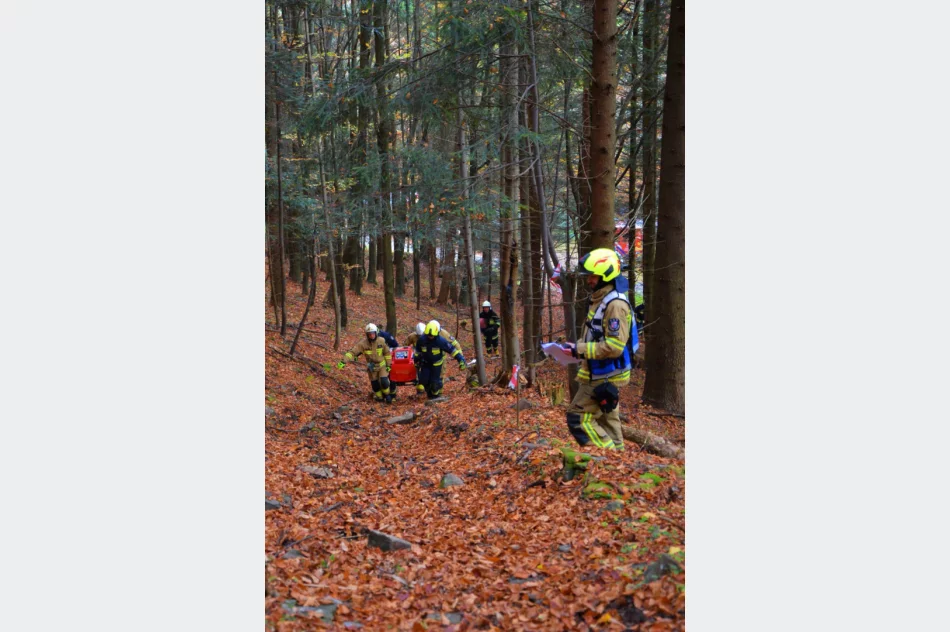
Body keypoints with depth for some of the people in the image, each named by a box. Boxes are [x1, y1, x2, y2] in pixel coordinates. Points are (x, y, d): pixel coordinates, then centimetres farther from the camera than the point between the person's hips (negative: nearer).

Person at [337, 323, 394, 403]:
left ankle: (387, 395, 18)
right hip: (371, 367, 1)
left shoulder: (381, 341, -13)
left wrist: (388, 365, 1)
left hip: (382, 365, -1)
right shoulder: (363, 343, -18)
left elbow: (387, 353, -1)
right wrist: (343, 361, -34)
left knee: (384, 381, -11)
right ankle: (379, 397, 32)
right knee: (375, 384, 7)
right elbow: (353, 352, -23)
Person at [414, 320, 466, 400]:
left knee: (435, 381, -3)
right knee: (423, 379, -4)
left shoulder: (441, 341, -29)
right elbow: (417, 351, 1)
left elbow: (452, 350, -22)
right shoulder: (422, 339, -20)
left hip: (437, 363, -2)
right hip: (425, 362, 3)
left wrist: (461, 360, -27)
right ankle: (429, 392, 27)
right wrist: (416, 360, 13)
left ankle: (435, 393, 29)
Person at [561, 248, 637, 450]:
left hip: (605, 377, -10)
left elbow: (614, 346, -28)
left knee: (578, 417, -9)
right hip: (600, 374, 10)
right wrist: (579, 347, 8)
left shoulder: (615, 304, -21)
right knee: (607, 420, 17)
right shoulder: (600, 300, 11)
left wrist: (580, 349, -24)